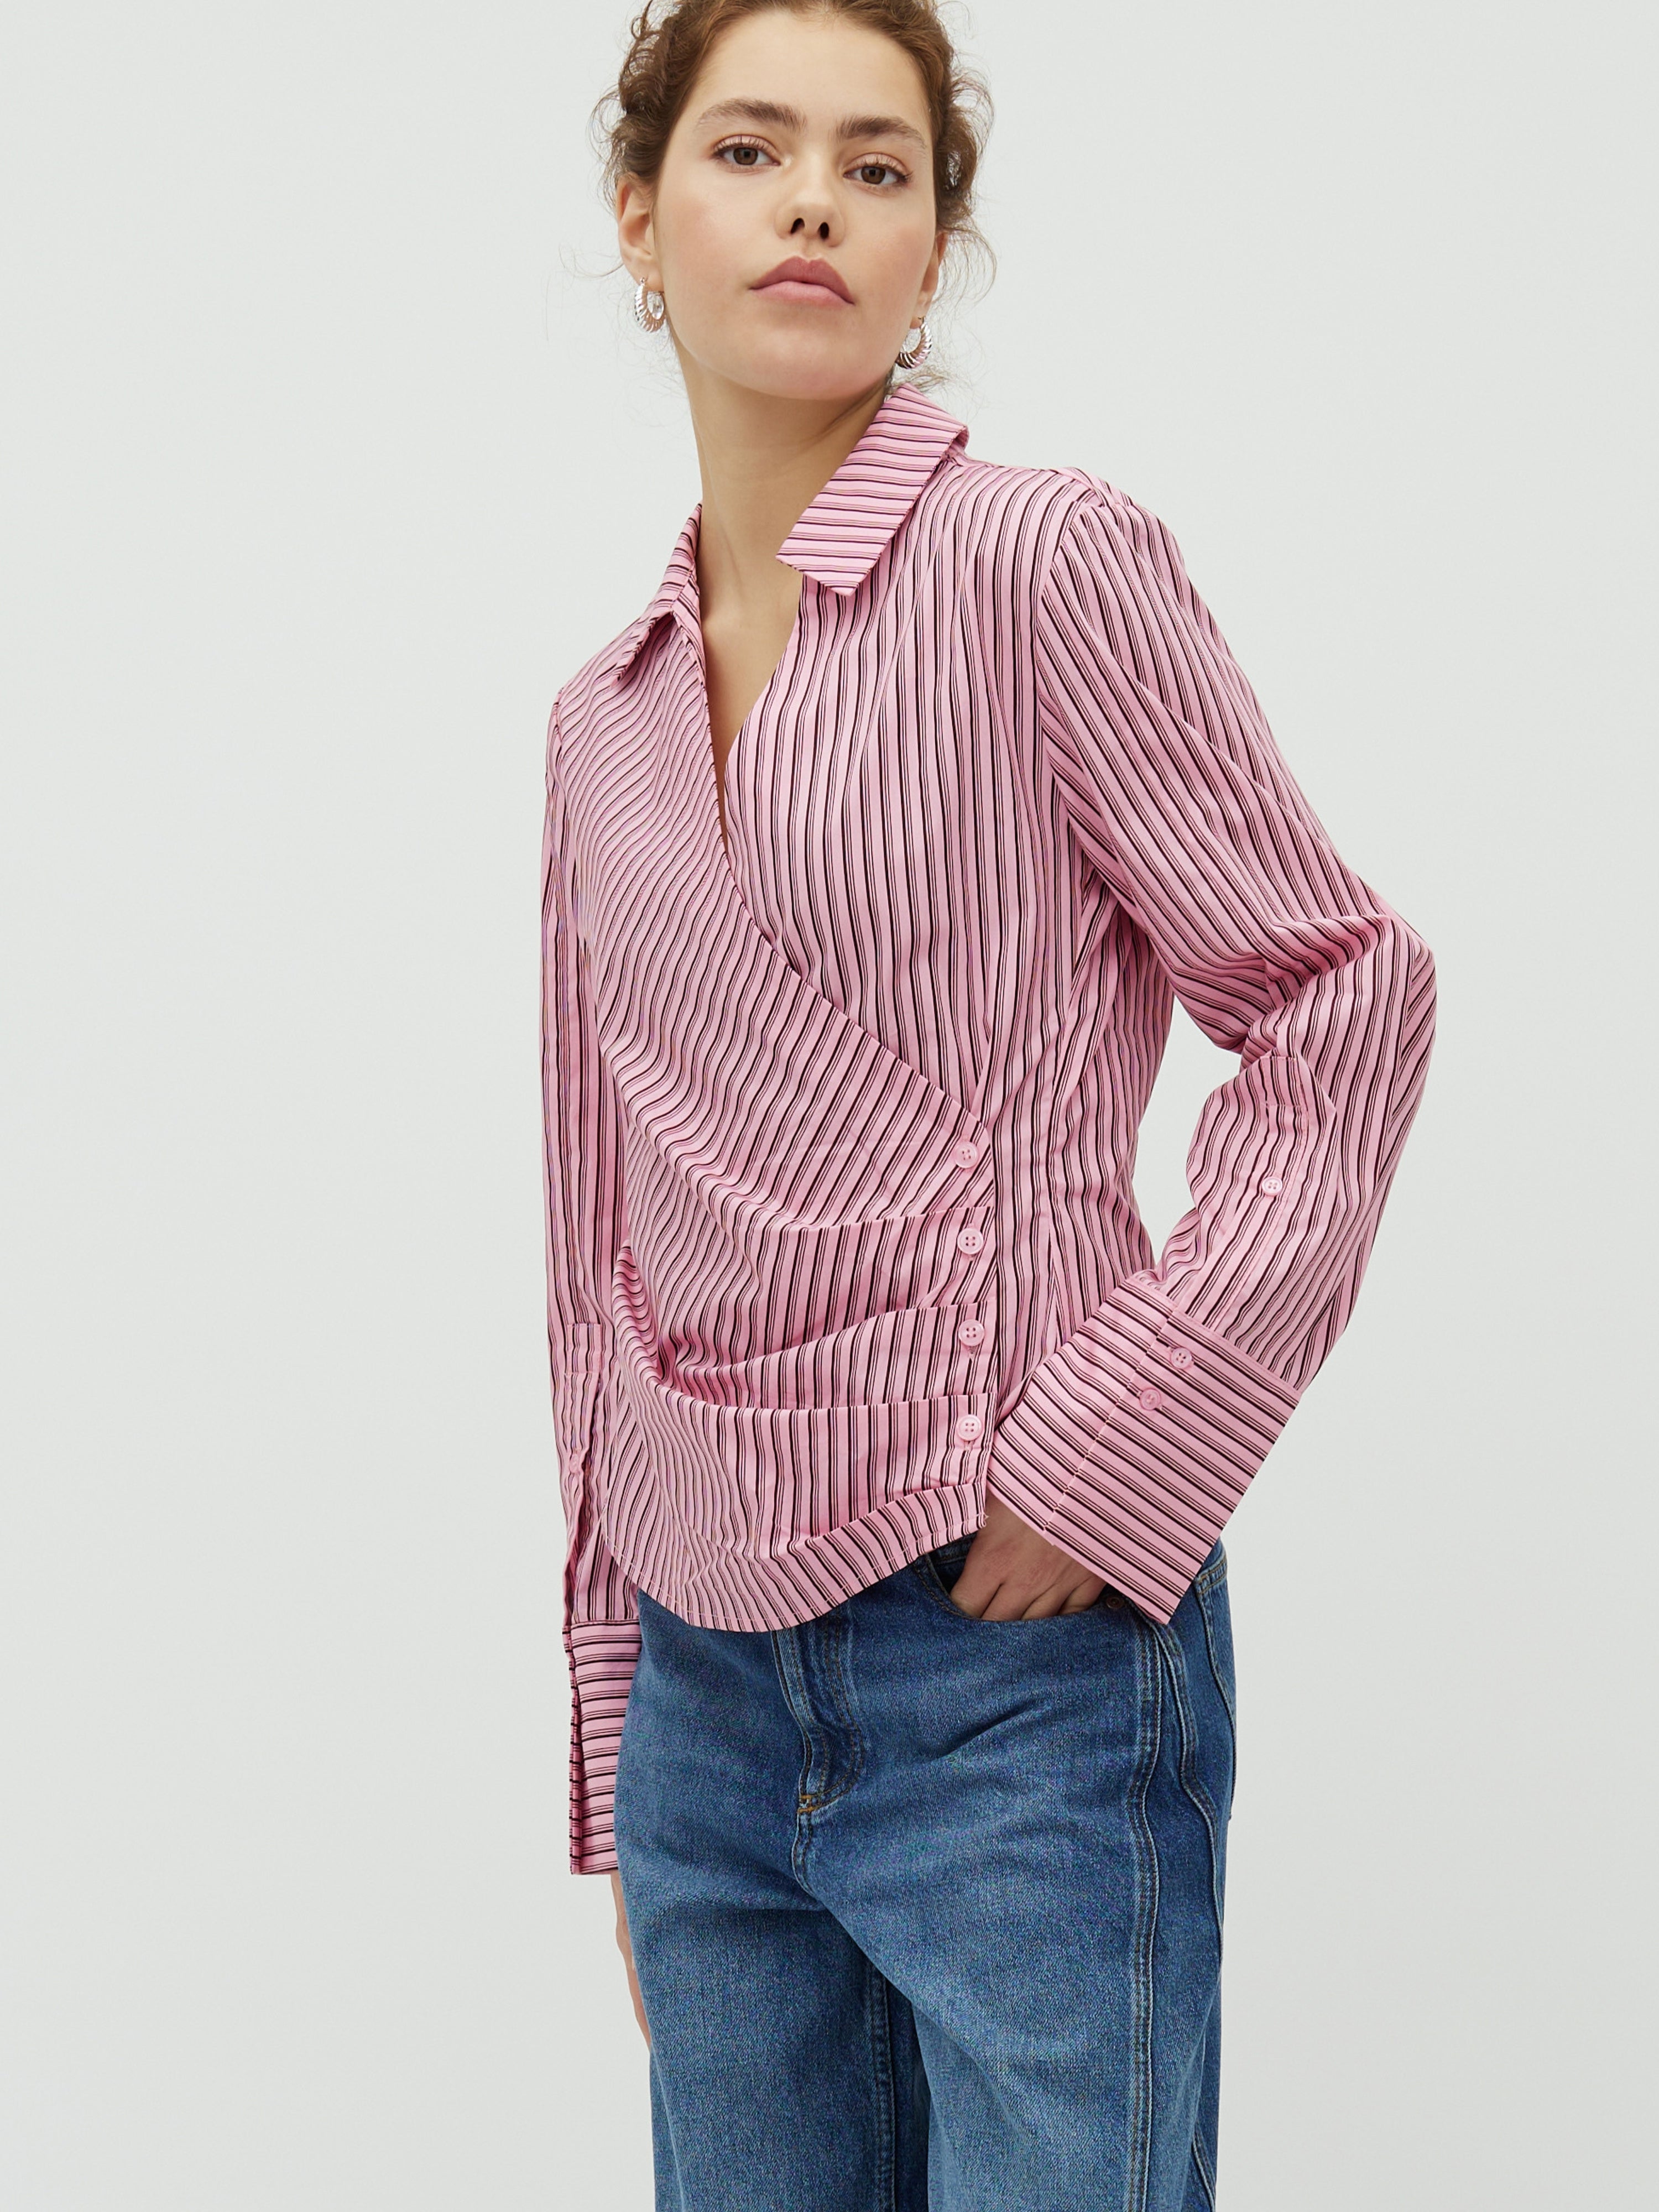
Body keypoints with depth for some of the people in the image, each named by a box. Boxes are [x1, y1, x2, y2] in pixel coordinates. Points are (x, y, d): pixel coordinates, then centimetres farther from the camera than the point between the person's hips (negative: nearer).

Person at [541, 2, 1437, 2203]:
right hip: (708, 1676, 6)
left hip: (1020, 1645, -5)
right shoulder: (604, 714, 10)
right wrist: (620, 1764, 17)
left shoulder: (1041, 564, -7)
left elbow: (1344, 997, -7)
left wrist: (1125, 1443, -14)